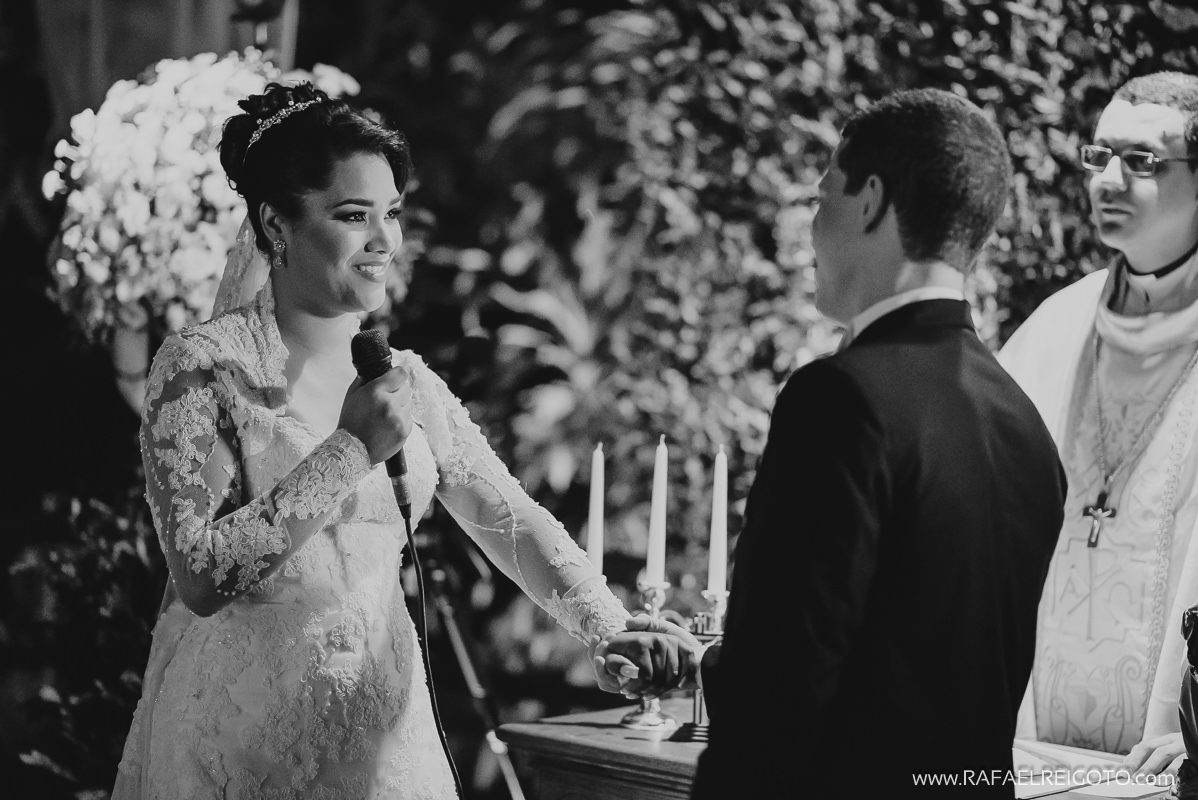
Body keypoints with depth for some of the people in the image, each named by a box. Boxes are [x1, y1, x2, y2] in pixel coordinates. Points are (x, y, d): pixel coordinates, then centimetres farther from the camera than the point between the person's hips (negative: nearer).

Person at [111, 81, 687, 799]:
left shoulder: (407, 381, 5)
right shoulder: (202, 368, -10)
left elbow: (515, 522, 6)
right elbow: (202, 576, -19)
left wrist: (616, 635, -8)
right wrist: (351, 450, -20)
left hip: (383, 731, 5)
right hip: (242, 733, -5)